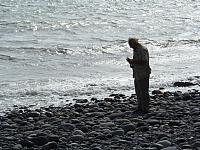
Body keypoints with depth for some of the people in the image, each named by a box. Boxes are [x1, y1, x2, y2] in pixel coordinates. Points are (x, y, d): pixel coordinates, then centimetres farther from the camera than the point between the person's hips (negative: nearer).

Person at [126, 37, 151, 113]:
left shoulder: (143, 50, -17)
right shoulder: (135, 50, 14)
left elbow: (144, 62, -25)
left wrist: (133, 61, -23)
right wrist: (131, 61, 8)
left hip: (143, 74, -10)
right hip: (137, 74, 10)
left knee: (144, 92, -5)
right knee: (138, 91, 15)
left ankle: (145, 109, 1)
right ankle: (140, 107, 25)